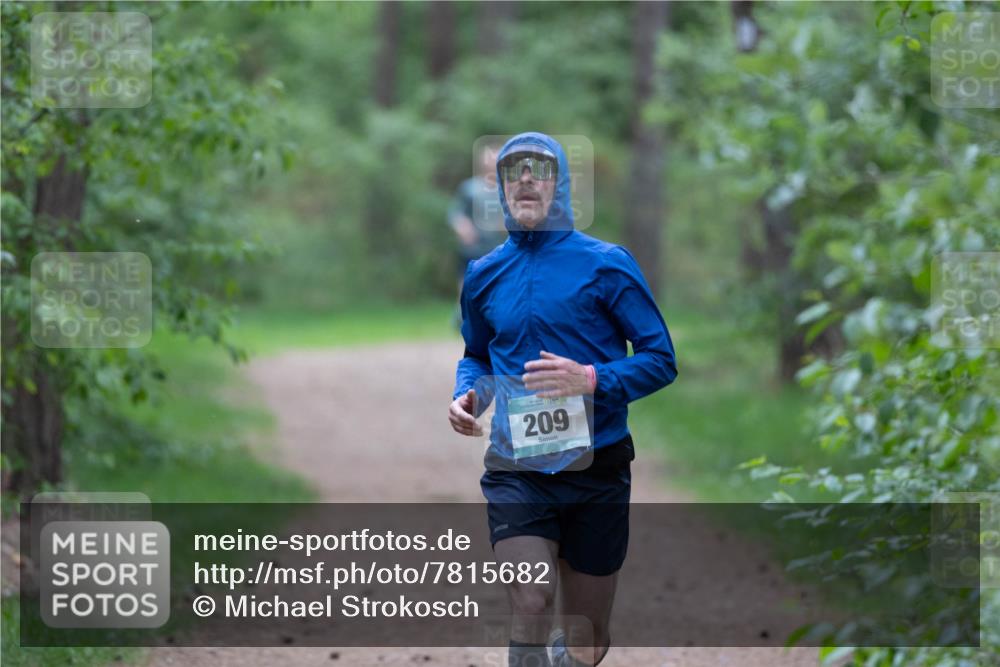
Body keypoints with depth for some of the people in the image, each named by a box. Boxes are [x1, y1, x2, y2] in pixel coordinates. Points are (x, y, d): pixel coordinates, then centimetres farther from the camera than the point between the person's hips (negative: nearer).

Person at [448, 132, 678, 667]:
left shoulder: (606, 264, -5)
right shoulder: (485, 274, 6)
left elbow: (661, 359, -5)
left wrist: (592, 381, -23)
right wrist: (466, 396, 0)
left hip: (596, 466, -1)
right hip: (516, 469, 1)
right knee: (531, 603, -23)